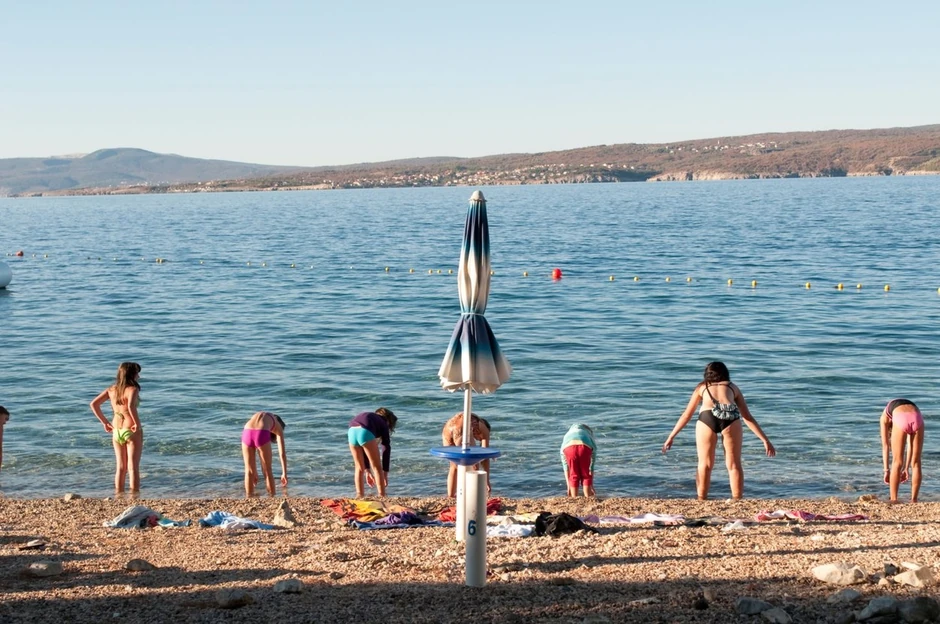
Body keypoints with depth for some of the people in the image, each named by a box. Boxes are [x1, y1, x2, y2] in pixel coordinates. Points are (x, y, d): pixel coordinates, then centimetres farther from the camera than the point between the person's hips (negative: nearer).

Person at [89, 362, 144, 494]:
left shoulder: (111, 389, 6)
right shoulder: (132, 389, -14)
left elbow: (93, 404, 4)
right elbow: (131, 406, -32)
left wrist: (104, 422, 8)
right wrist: (137, 423, -19)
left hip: (116, 431, 6)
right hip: (131, 431, -6)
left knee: (121, 468, 16)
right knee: (133, 468, 1)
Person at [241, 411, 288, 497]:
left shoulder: (256, 418, 42)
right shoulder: (278, 426, 33)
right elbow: (282, 453, 26)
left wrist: (254, 472, 48)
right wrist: (284, 474, 31)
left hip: (246, 433, 3)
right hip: (261, 435, -3)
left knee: (249, 471, 21)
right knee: (268, 471, 17)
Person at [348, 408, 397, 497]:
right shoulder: (383, 424, 25)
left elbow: (364, 450, 39)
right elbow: (386, 450, 18)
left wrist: (367, 470, 39)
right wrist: (385, 474, 20)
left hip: (352, 431, 5)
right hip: (364, 432, -5)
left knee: (359, 468, 21)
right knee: (377, 467, 8)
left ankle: (360, 496, 18)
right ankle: (381, 497, 6)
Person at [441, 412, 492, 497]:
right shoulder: (484, 429, 29)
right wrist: (487, 481, 28)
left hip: (446, 430, 6)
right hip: (461, 431, -5)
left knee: (454, 465, 27)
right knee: (474, 465, 15)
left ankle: (451, 494, 27)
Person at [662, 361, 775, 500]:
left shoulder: (702, 387, 32)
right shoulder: (733, 387, 32)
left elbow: (686, 415, 34)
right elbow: (748, 418, 30)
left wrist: (671, 437, 40)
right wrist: (765, 440, 33)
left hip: (707, 419, 0)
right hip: (730, 420, 0)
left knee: (705, 465, 15)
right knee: (734, 465, 15)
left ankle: (701, 501, 16)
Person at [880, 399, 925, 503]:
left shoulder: (885, 416, 35)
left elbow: (885, 445, 28)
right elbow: (910, 444, 40)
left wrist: (886, 470, 28)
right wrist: (906, 468, 43)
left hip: (901, 419, -3)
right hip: (917, 418, 3)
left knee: (897, 463, 12)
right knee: (916, 462, 17)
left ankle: (893, 500, 14)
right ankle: (914, 500, 21)